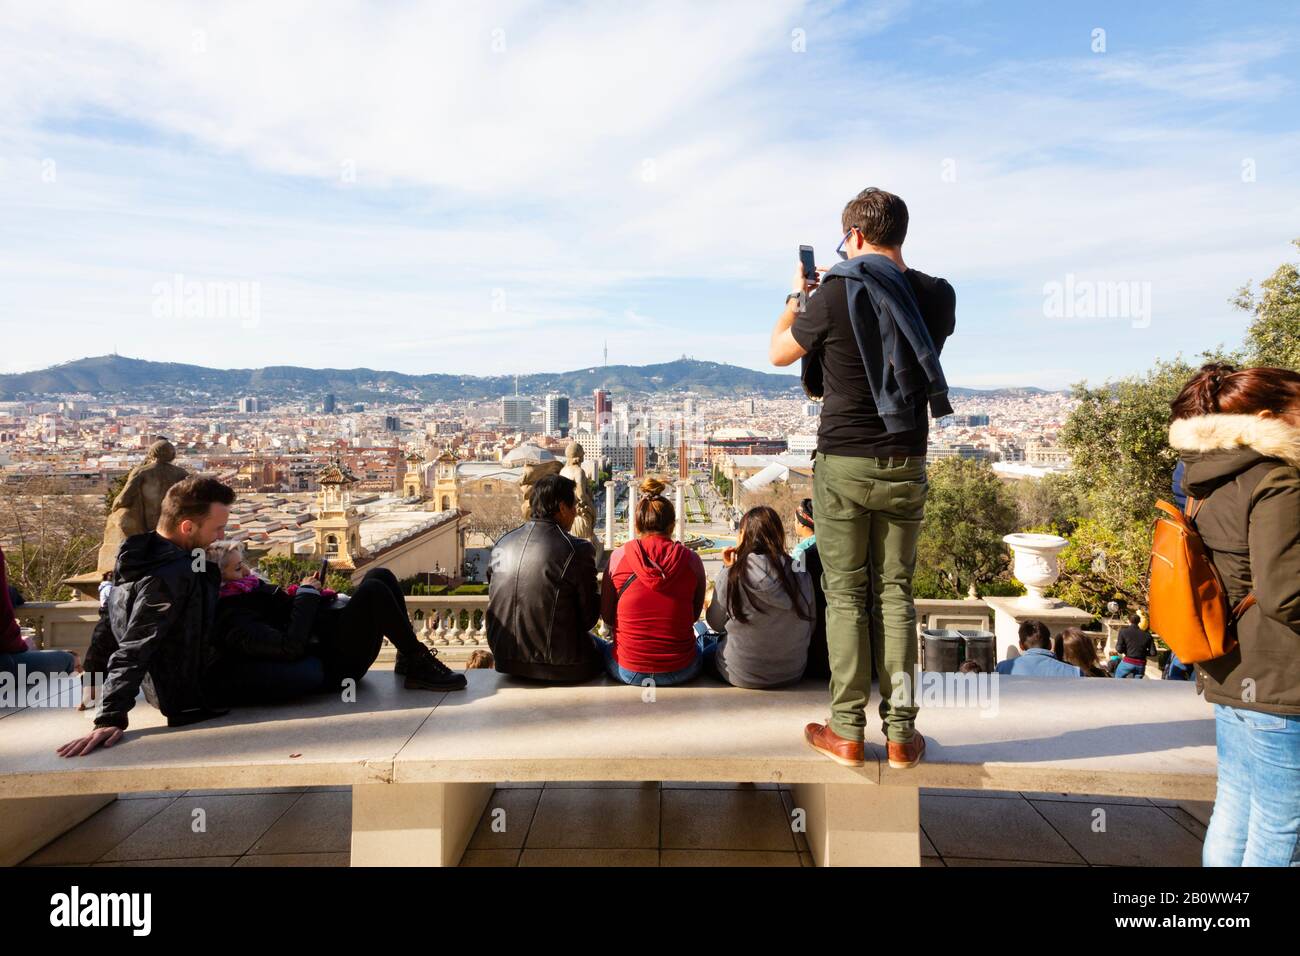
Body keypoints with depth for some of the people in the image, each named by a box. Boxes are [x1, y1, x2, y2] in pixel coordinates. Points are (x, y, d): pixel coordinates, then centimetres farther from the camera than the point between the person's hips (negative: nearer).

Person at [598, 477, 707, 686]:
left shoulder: (619, 556, -9)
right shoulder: (691, 560, -7)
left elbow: (606, 616, 1)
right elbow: (694, 614, 7)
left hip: (627, 671, 0)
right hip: (681, 672, 1)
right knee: (712, 643, 34)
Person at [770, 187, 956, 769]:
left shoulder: (834, 294, -11)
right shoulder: (936, 296, 1)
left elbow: (779, 353, 3)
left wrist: (796, 296, 19)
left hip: (843, 464, -3)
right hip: (906, 465, 4)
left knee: (845, 595, 5)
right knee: (895, 594, 10)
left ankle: (846, 732, 11)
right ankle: (901, 734, 14)